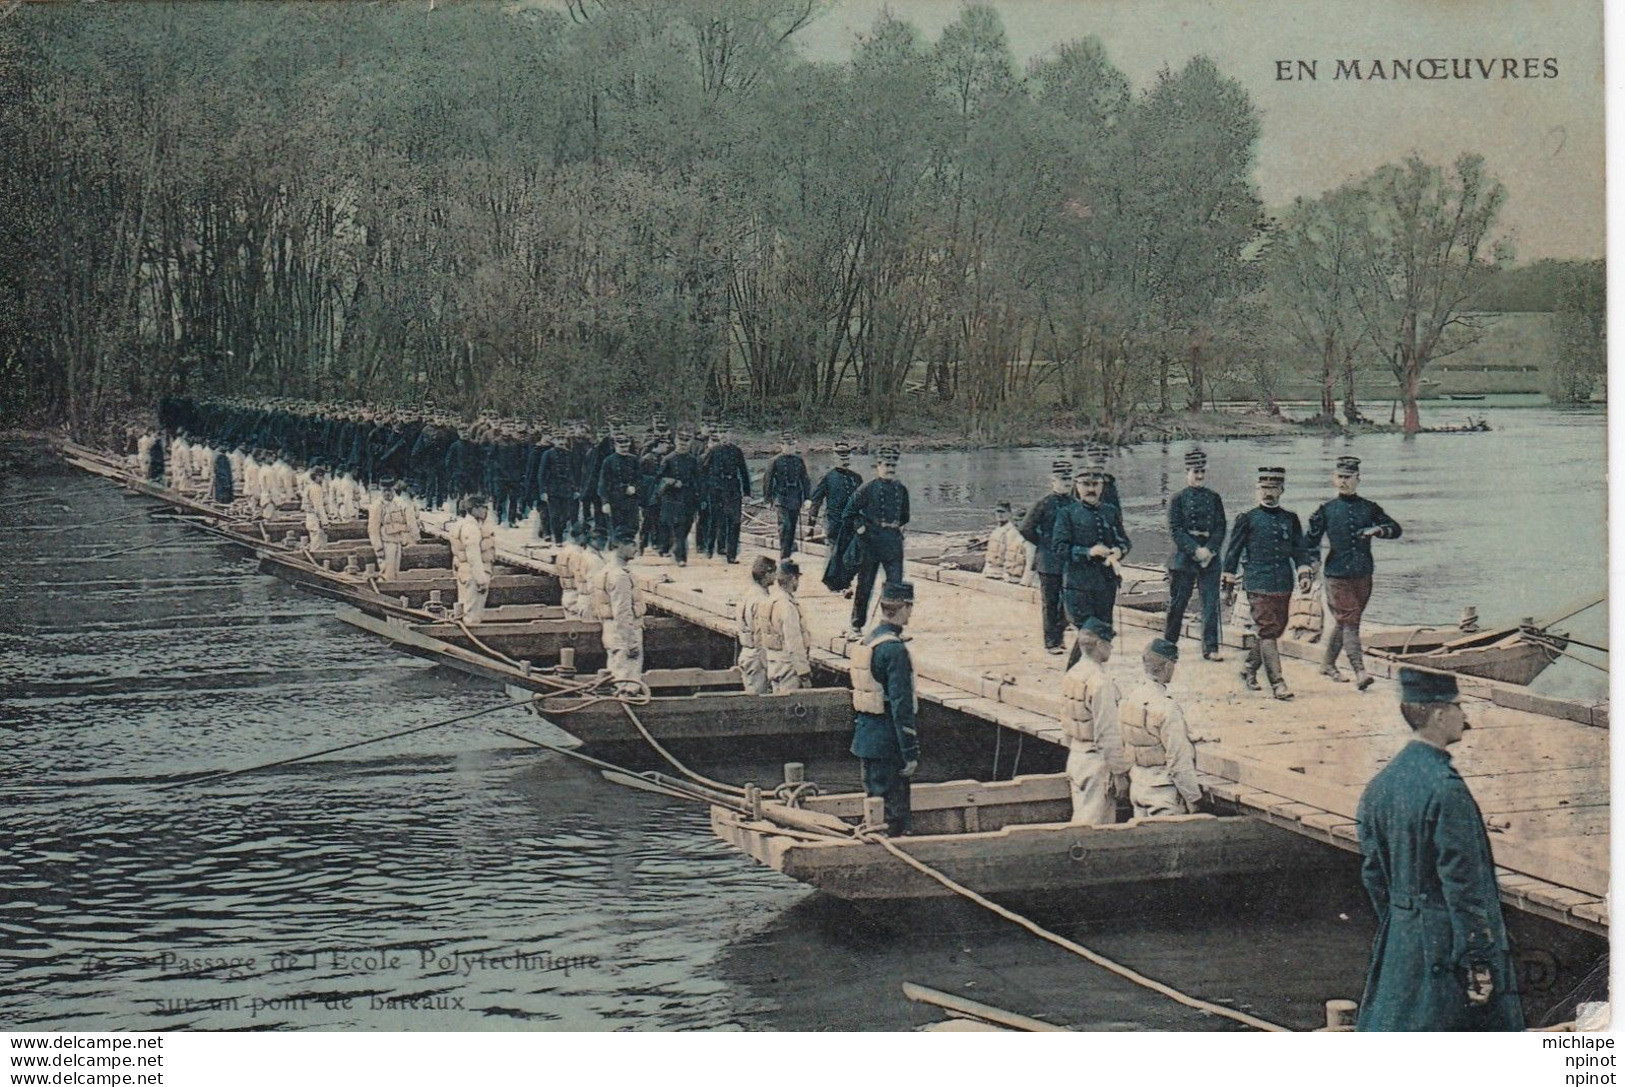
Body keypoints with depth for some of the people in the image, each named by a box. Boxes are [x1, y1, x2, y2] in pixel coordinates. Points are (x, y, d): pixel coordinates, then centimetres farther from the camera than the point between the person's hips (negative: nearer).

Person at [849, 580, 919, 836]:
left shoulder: (865, 642, 9)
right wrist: (911, 754, -18)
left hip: (865, 738, 9)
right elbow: (901, 706, -22)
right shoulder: (895, 649, -20)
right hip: (887, 746, -9)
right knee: (893, 814, -2)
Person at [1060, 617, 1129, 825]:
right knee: (1096, 824, -2)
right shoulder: (1100, 682, -22)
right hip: (1097, 762, -9)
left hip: (1075, 758, 9)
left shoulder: (1071, 675, 5)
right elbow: (1108, 733, -21)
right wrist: (1119, 773, -15)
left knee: (1080, 820, 16)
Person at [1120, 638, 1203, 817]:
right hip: (1164, 794, -8)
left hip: (1136, 788, 8)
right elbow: (1180, 760, -20)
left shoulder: (1127, 698, 1)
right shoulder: (1167, 708, -22)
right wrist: (1194, 798, -12)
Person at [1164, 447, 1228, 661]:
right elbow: (1175, 530, -6)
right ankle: (1168, 643, 18)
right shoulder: (1178, 499, 2)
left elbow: (1221, 527, 5)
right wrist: (1196, 550, -15)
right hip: (1183, 558, -2)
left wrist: (1210, 550, -11)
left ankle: (1210, 648, 0)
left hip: (1210, 557, 2)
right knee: (1177, 603, 4)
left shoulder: (1214, 498, 10)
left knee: (1211, 603, -3)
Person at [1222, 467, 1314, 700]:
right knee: (1267, 632, -10)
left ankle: (1249, 669, 32)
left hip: (1284, 586, 5)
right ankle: (1277, 683, -14)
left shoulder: (1290, 519, 12)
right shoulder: (1247, 519, 1)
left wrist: (1304, 572, -2)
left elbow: (1299, 549, 13)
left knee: (1274, 630, 11)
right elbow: (1233, 550, 4)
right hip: (1259, 586, -5)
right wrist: (1228, 579, 3)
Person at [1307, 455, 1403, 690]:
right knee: (1349, 622, -12)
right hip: (1337, 575, -3)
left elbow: (1396, 529, 6)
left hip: (1363, 575, 3)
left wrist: (1377, 530, -13)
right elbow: (1311, 541, 5)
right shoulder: (1326, 511, 1)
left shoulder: (1369, 508, 6)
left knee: (1345, 622, 13)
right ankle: (1359, 672, -18)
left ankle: (1327, 664, 30)